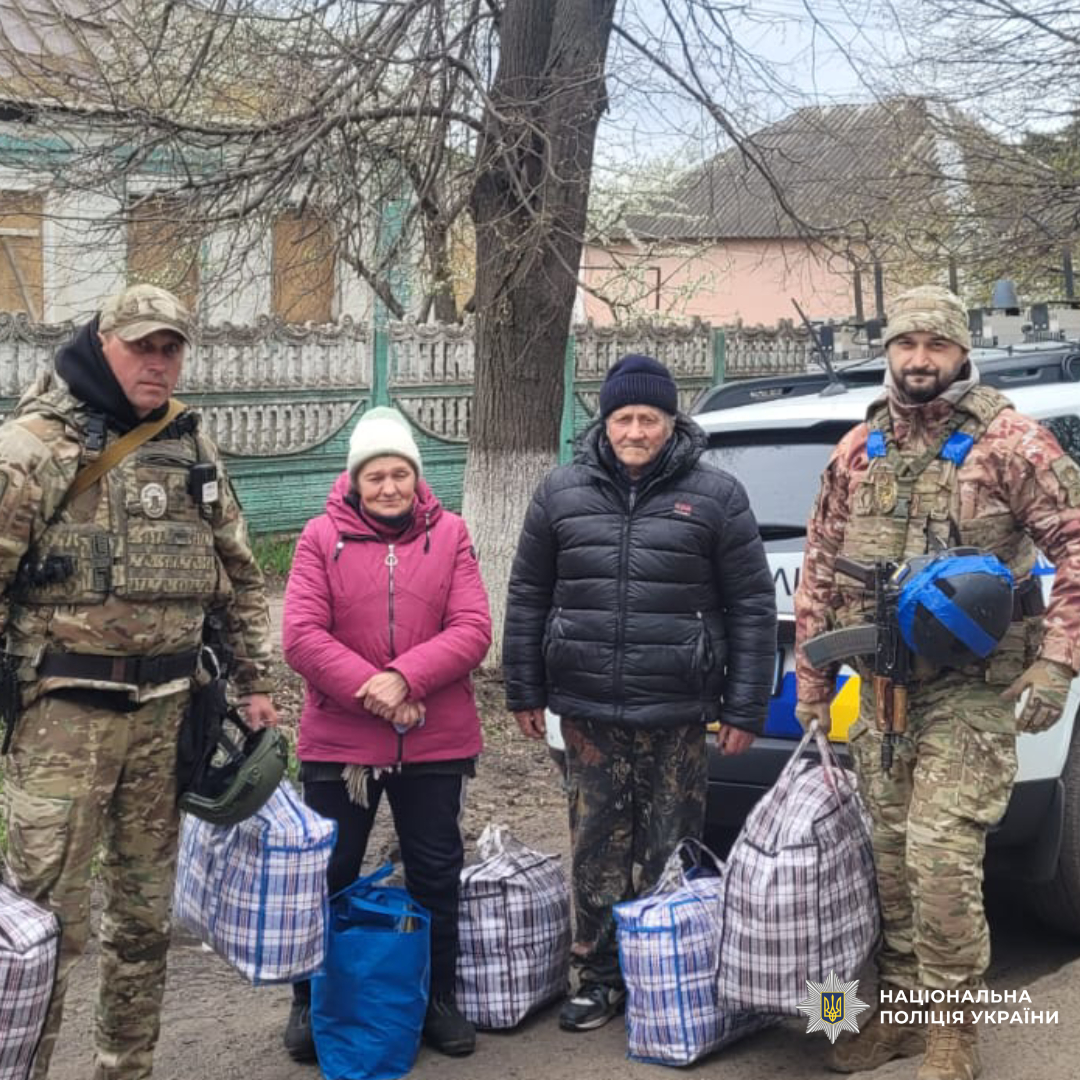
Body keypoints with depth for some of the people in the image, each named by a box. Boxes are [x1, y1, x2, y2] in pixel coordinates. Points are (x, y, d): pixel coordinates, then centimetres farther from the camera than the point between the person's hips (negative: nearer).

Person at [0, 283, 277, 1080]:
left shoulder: (194, 449, 10)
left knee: (146, 909, 14)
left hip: (167, 707, 5)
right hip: (65, 707, -5)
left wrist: (257, 680, 14)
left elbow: (240, 574, 17)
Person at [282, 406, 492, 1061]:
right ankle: (312, 1002, 28)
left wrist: (405, 678, -20)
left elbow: (473, 629, -7)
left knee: (437, 875, 13)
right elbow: (302, 636, -11)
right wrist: (371, 691, -20)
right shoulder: (322, 539, -3)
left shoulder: (450, 535, 2)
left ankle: (440, 999, 30)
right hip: (339, 742, -1)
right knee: (329, 875, 11)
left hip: (436, 743, 1)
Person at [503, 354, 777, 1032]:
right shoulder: (562, 493, 7)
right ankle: (600, 978, 21)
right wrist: (526, 693, 9)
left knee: (669, 853, 6)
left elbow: (753, 607, 0)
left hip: (676, 716, -2)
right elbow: (528, 597, 12)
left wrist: (745, 710, -3)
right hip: (587, 712, 2)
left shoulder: (715, 497, 0)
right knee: (597, 851, 7)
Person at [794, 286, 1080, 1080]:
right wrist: (811, 687, 12)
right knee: (889, 856, 11)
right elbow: (820, 572, 14)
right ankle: (903, 1006, 27)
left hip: (970, 689, -5)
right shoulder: (858, 452, 10)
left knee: (941, 856, -12)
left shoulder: (1008, 441, -5)